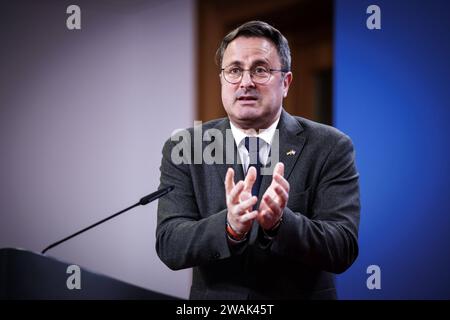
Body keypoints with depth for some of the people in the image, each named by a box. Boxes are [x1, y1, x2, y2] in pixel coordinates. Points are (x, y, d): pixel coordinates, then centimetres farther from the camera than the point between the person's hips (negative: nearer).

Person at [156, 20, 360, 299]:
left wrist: (280, 222, -34)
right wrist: (230, 226, -33)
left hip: (303, 294, 0)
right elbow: (169, 246, -16)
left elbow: (344, 249, -18)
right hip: (215, 298, 1)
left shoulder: (330, 148, -11)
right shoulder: (183, 150, -7)